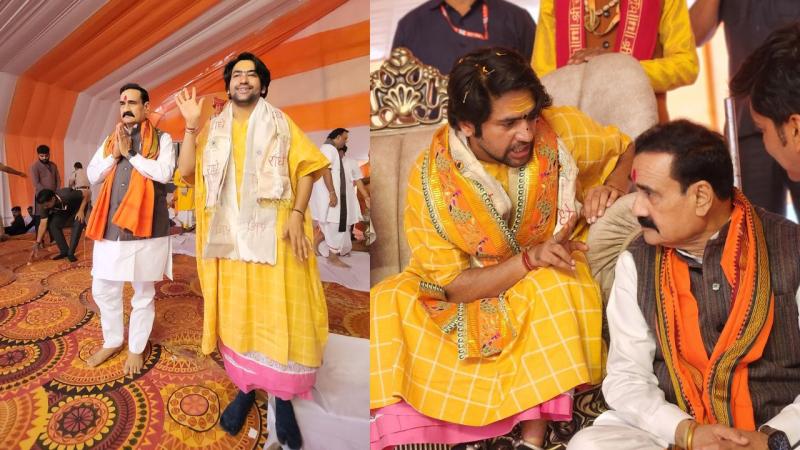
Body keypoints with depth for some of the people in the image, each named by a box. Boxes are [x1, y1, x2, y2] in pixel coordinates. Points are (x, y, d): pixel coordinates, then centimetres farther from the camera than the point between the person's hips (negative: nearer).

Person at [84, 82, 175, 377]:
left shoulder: (161, 139, 0)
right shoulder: (110, 140, 16)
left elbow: (164, 173, -16)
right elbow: (92, 176, 9)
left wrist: (130, 153, -9)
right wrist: (115, 154, -4)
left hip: (146, 227, -5)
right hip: (110, 227, 5)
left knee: (143, 293, 6)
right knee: (103, 290, 13)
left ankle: (136, 349, 23)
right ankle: (112, 342, 33)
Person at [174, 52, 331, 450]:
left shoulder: (280, 123, 8)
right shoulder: (213, 129, 15)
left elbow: (307, 167, -1)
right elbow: (186, 170, 5)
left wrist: (297, 213, -14)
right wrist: (191, 124, -3)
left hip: (273, 232, -3)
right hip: (229, 234, 3)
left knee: (278, 314, -2)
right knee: (236, 314, 10)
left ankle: (282, 396, 11)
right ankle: (246, 387, 26)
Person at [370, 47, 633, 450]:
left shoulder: (561, 130, -17)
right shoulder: (430, 179, -21)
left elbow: (629, 148, 5)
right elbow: (450, 284, -18)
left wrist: (611, 187, -17)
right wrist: (529, 258, -32)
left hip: (551, 275, 1)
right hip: (471, 293, 0)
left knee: (557, 292, -33)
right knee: (387, 306, -22)